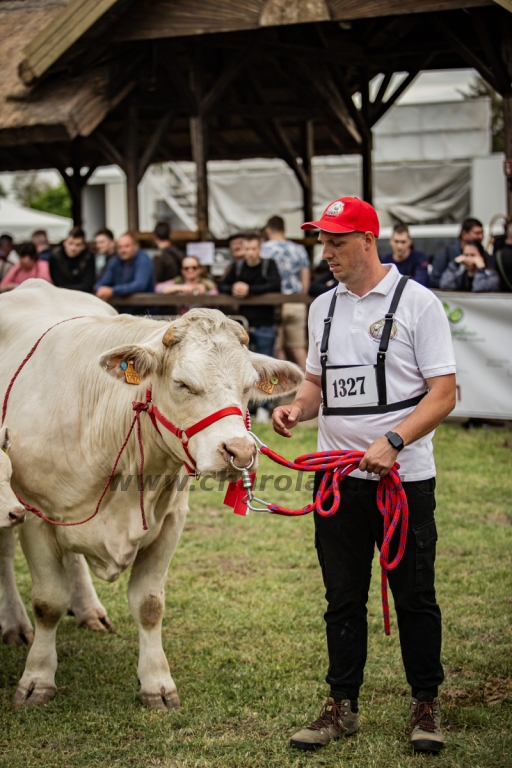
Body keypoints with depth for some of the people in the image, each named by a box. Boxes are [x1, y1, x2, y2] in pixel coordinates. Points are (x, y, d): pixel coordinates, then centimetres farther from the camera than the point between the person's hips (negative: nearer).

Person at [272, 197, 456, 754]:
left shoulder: (417, 302, -7)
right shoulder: (323, 307, 11)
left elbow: (443, 394, -10)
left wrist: (391, 443, -22)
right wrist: (298, 407, -1)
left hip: (404, 478, -5)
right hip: (336, 476, 5)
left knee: (414, 596, 4)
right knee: (343, 598, 10)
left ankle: (426, 705, 19)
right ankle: (342, 706, 20)